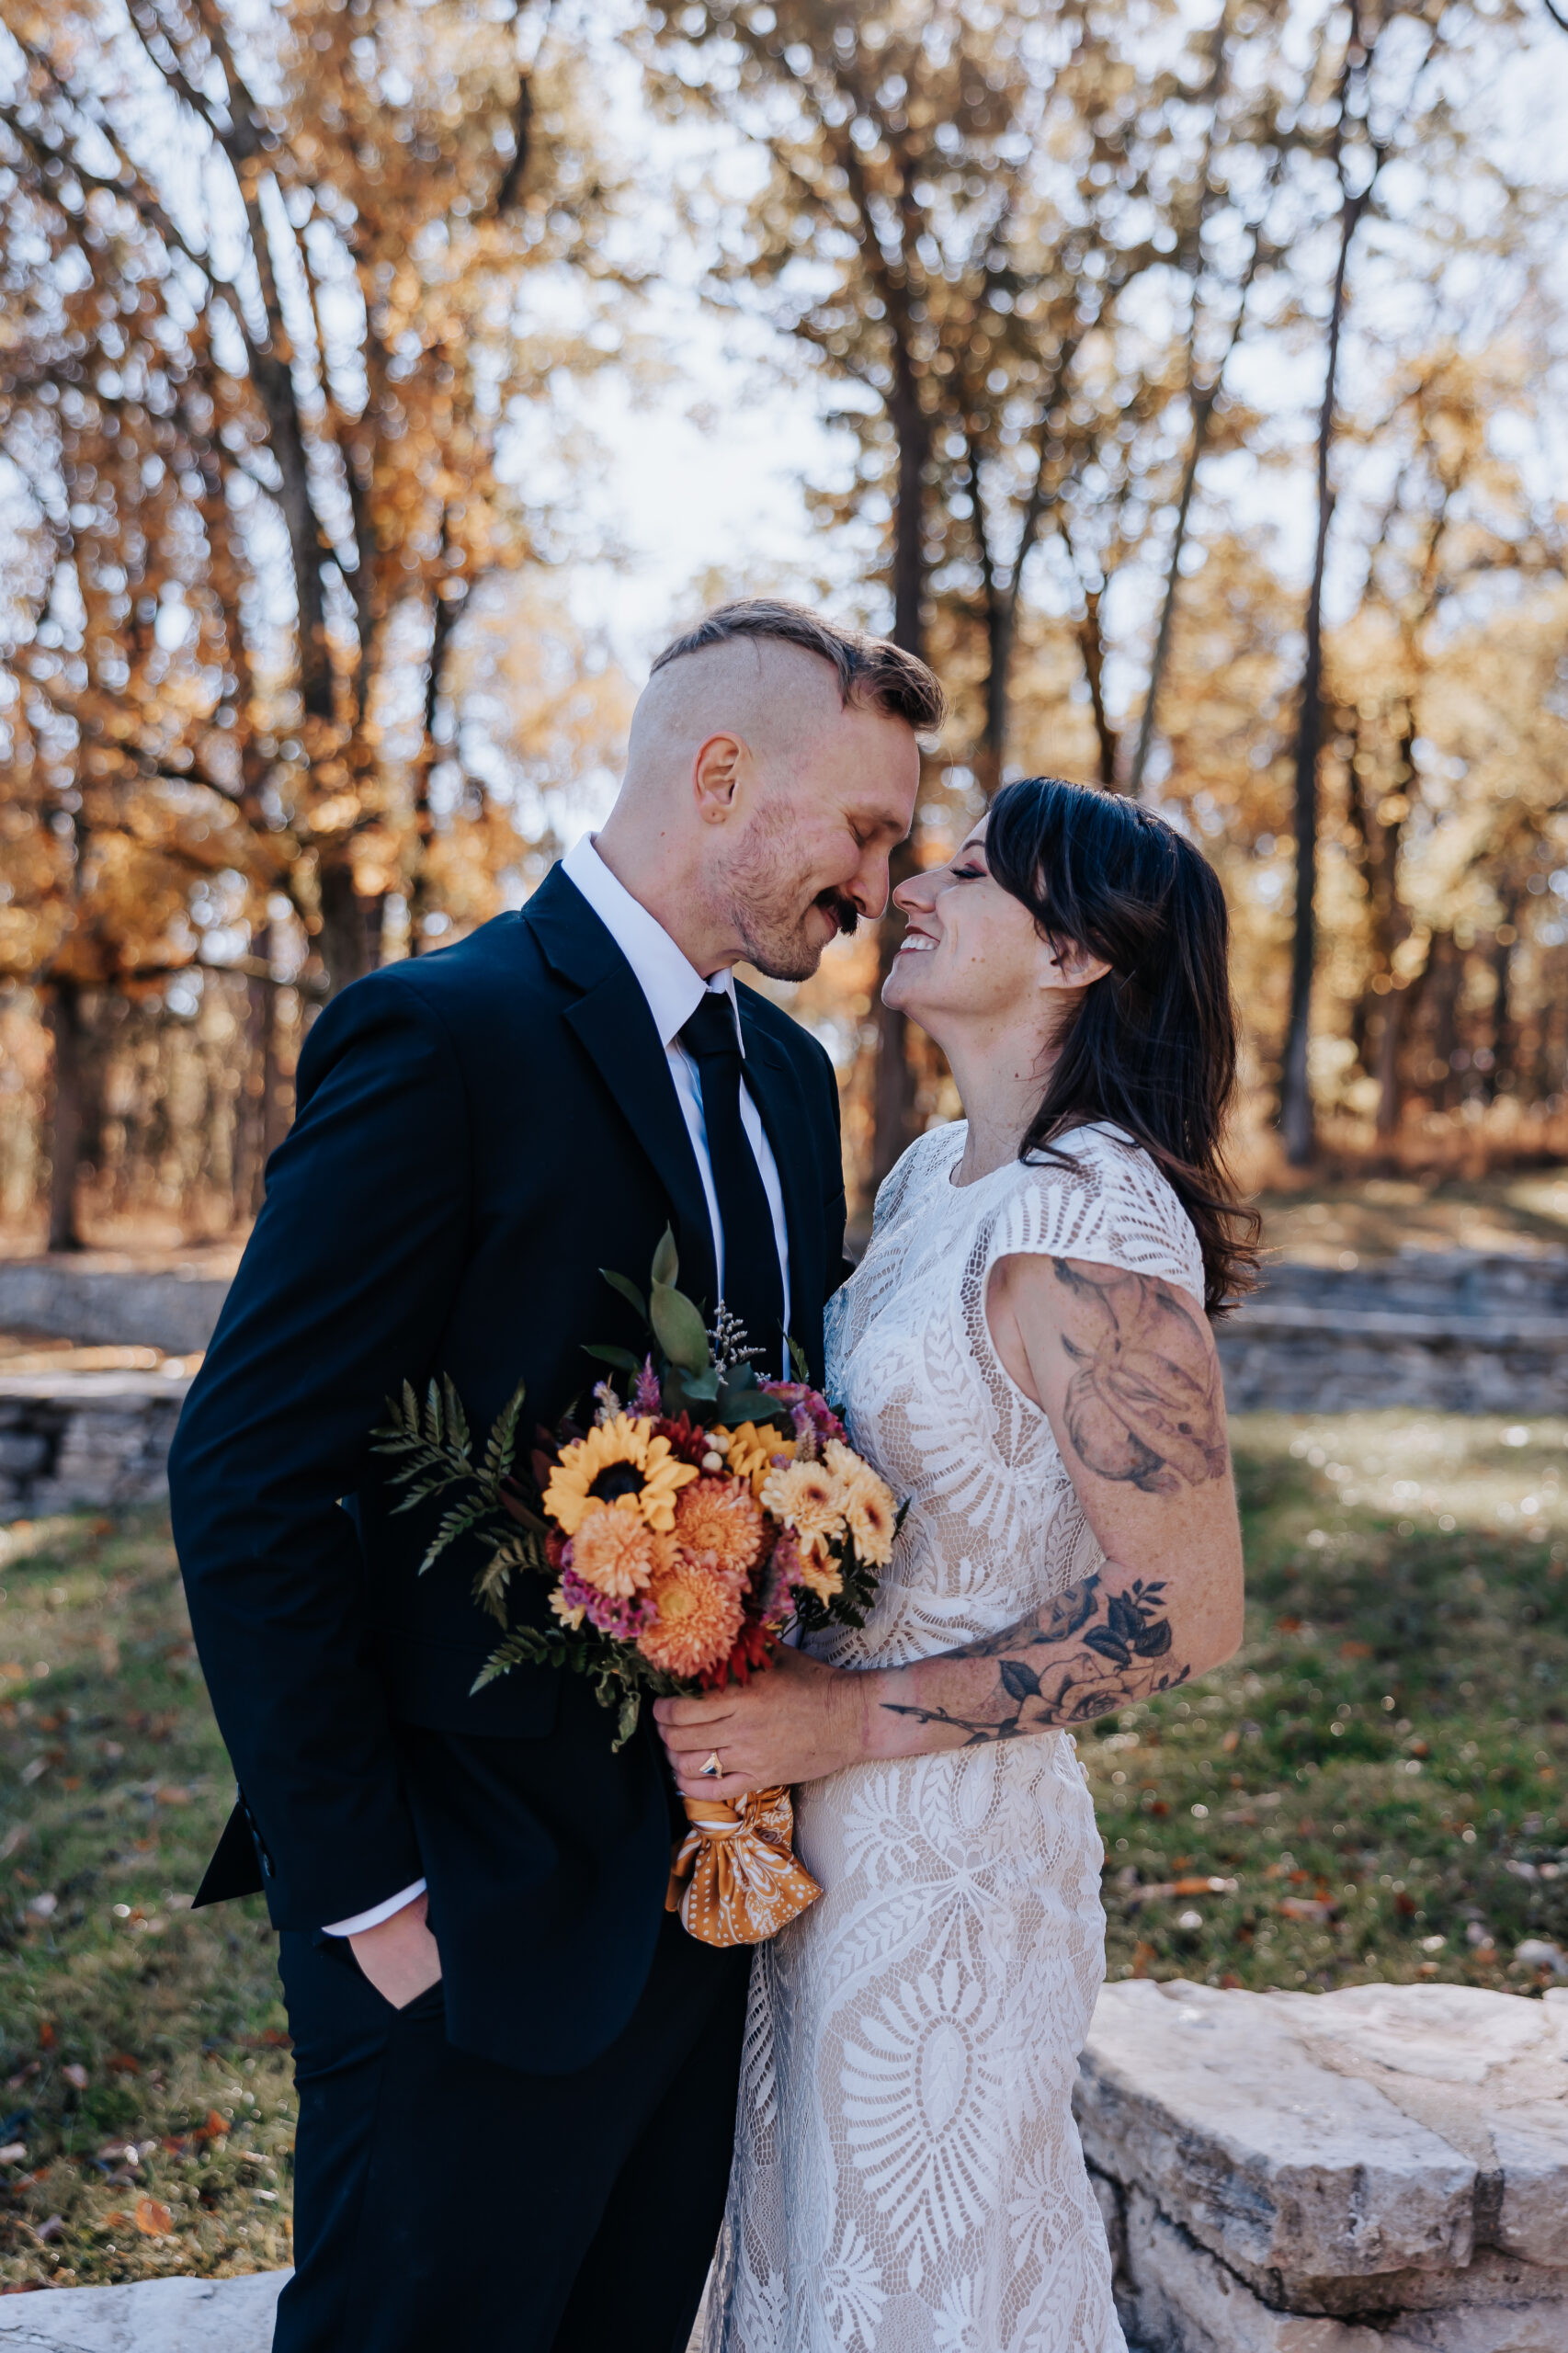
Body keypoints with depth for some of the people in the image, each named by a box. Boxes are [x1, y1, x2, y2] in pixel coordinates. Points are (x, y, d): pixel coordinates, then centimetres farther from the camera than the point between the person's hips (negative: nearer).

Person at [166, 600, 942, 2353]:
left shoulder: (789, 1074, 10)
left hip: (708, 1903, 8)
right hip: (481, 1933, -7)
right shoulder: (445, 1037, -16)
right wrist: (364, 1893, -15)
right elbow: (247, 1487, -18)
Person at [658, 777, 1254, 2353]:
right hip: (831, 1827, 8)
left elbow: (1187, 1609, -23)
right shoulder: (933, 1176, 6)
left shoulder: (1089, 1223, -21)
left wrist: (851, 1720, -20)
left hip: (946, 1853, -8)